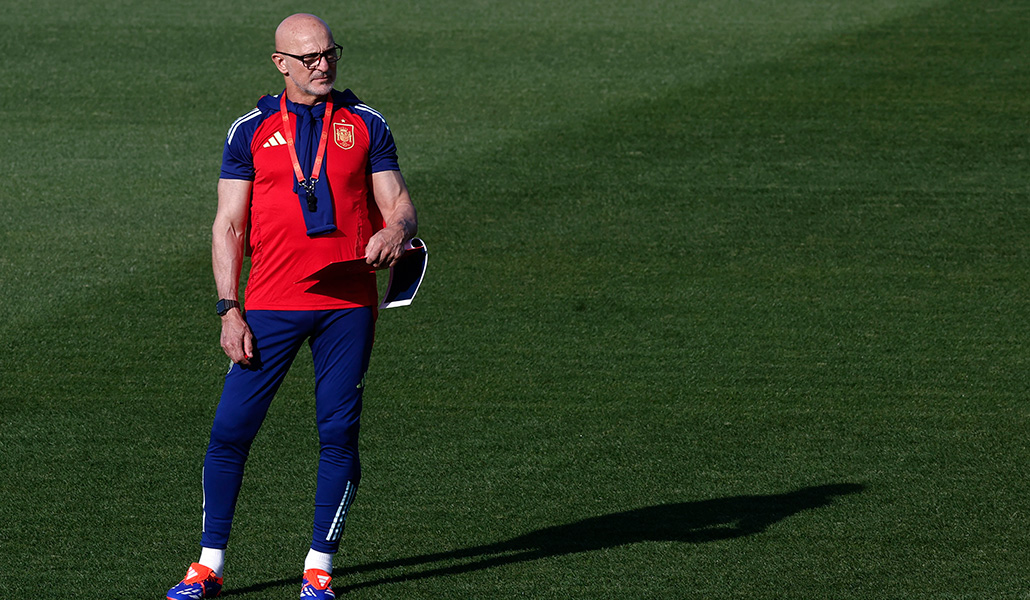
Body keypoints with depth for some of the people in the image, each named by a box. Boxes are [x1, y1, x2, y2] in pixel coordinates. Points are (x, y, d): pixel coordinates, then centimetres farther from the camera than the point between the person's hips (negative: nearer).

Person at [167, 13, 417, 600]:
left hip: (348, 303, 0)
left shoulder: (365, 125, 8)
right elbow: (229, 226, 6)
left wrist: (394, 232, -19)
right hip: (272, 304, 0)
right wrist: (229, 311, -3)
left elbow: (400, 205, 6)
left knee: (339, 433, -1)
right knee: (230, 429, -5)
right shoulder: (251, 131, 6)